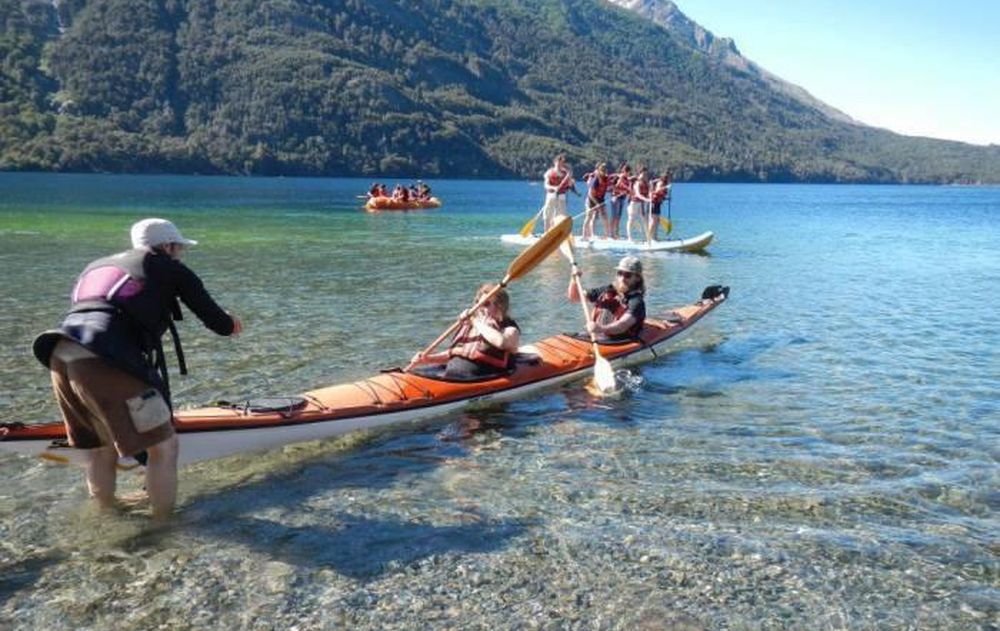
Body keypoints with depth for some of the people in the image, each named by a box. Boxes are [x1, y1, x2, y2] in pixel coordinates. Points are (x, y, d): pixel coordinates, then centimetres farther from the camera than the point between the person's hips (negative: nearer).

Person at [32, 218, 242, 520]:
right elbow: (219, 323, 14)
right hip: (104, 361, -7)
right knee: (163, 446, 6)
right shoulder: (170, 269, 14)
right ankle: (163, 517, 14)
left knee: (99, 444, 26)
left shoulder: (96, 266, 32)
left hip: (59, 355, 8)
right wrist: (231, 324, 36)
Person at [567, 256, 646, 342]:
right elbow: (573, 297, 20)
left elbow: (623, 325, -26)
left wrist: (602, 329, -44)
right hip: (595, 339, 6)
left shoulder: (636, 301, -7)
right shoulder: (606, 291, 12)